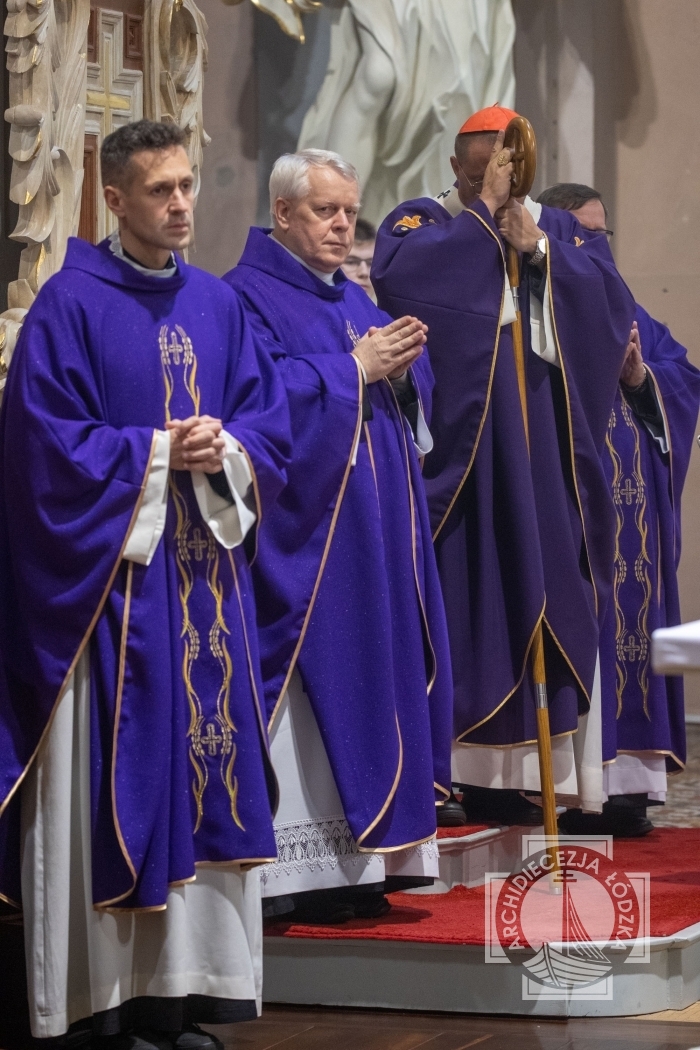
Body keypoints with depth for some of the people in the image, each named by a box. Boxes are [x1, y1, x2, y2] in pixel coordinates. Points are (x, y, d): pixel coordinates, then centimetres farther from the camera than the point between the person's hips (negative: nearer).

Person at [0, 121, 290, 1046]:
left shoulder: (219, 306, 12)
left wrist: (225, 449, -9)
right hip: (111, 574, -6)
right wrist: (159, 452, -13)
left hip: (205, 573, 6)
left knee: (206, 759, 4)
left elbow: (269, 418, 12)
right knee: (122, 773, -6)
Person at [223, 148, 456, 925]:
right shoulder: (248, 297, -6)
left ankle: (360, 865, 9)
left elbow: (413, 398, 19)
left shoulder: (355, 301, 19)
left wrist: (400, 368, -3)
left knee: (377, 679, 5)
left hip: (373, 535, 8)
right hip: (303, 534, -8)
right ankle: (297, 870, -7)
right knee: (312, 686, -10)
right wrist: (355, 368, -15)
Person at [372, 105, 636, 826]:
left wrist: (537, 250, -11)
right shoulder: (421, 221, 4)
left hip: (540, 441, 4)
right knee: (456, 592, -8)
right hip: (455, 434, -4)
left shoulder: (556, 228, 15)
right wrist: (481, 212, -11)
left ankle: (507, 775, 5)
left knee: (536, 594, 1)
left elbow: (610, 297, 0)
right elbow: (395, 275, -18)